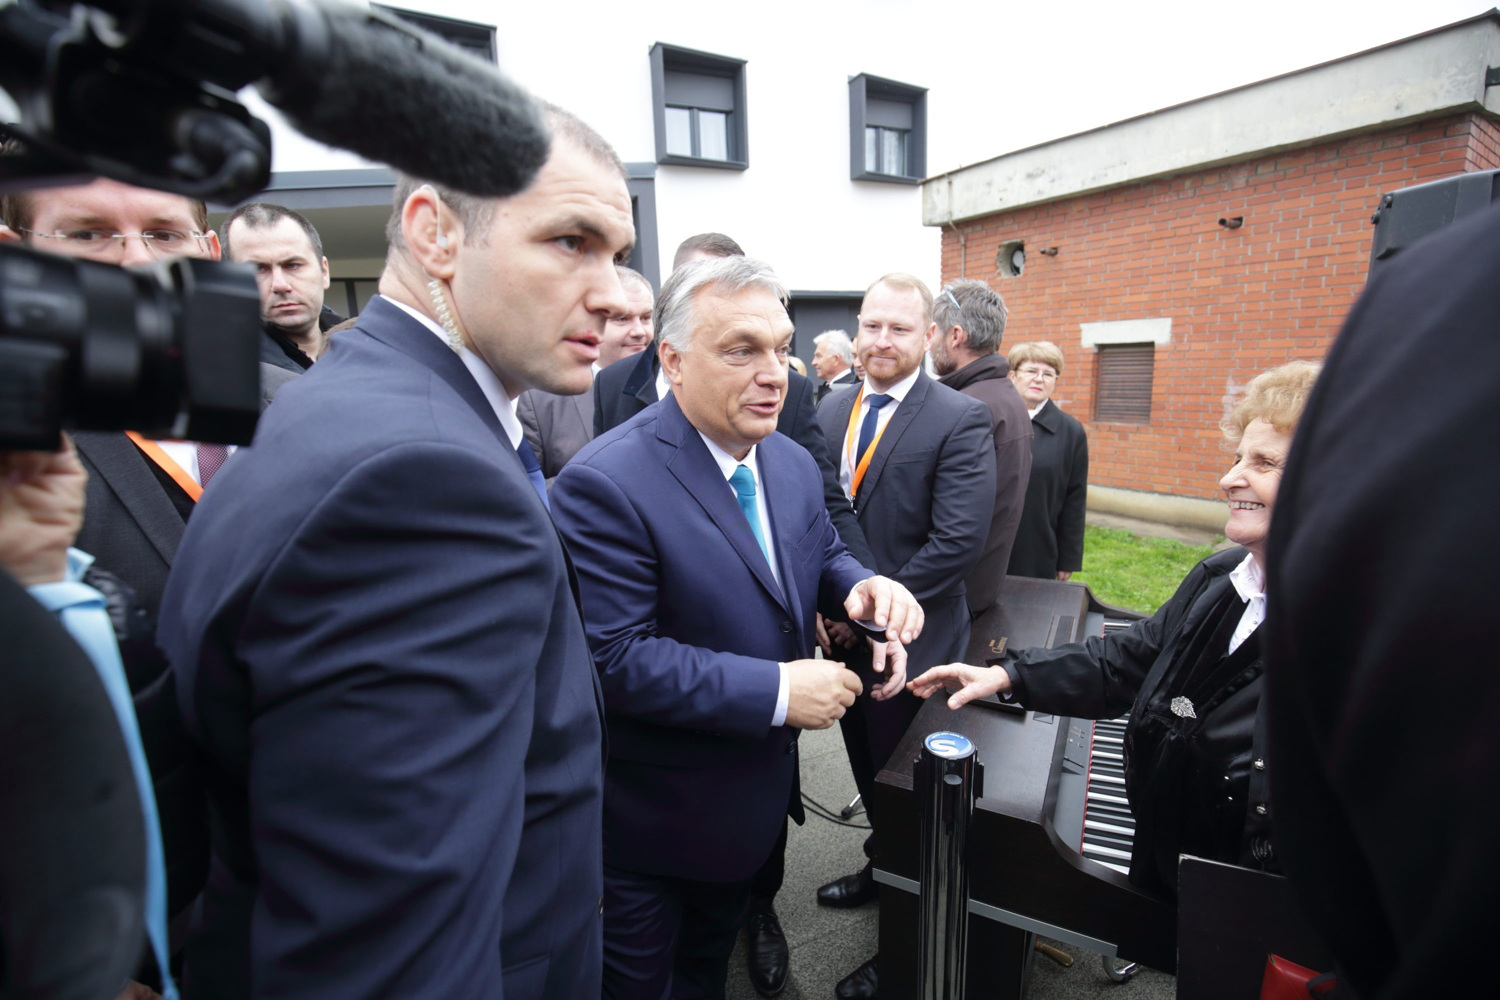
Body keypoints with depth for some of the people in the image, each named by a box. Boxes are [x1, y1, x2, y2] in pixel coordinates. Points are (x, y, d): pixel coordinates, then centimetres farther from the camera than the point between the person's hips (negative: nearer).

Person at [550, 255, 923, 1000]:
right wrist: (776, 690, -30)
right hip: (655, 817, -6)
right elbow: (615, 657, -30)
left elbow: (821, 554, 10)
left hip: (755, 791, 7)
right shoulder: (604, 483, -28)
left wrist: (863, 586, -13)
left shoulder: (794, 464, -4)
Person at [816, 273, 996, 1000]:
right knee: (868, 774, 24)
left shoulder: (961, 419, -15)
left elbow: (959, 539, -22)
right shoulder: (832, 409, 4)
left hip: (909, 642, -5)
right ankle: (881, 870, 52)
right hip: (843, 633, 5)